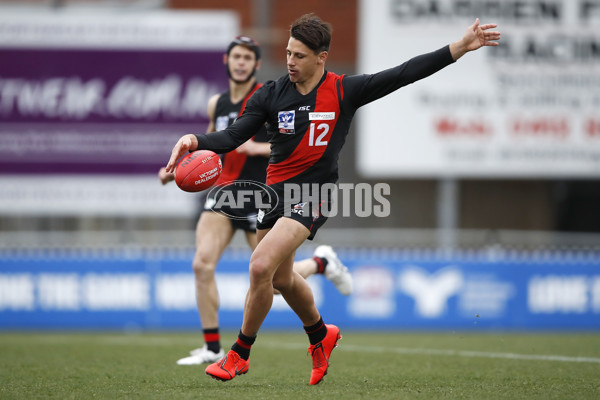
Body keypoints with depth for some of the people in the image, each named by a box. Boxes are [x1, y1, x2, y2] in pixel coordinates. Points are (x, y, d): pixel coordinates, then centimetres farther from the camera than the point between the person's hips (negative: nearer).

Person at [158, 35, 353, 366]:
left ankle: (322, 262, 30)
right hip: (224, 189, 5)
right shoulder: (217, 103, 11)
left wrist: (258, 147, -22)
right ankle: (211, 348, -4)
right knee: (202, 265, -13)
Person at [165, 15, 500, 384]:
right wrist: (195, 141, -23)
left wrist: (461, 48, -15)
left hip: (314, 195, -5)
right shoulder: (271, 95, -1)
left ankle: (240, 354, -4)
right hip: (276, 189, 5)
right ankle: (321, 335, 46)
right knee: (282, 278, 17)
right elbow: (233, 137, -3)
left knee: (261, 266, -20)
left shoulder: (345, 91, -7)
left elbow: (403, 75, -9)